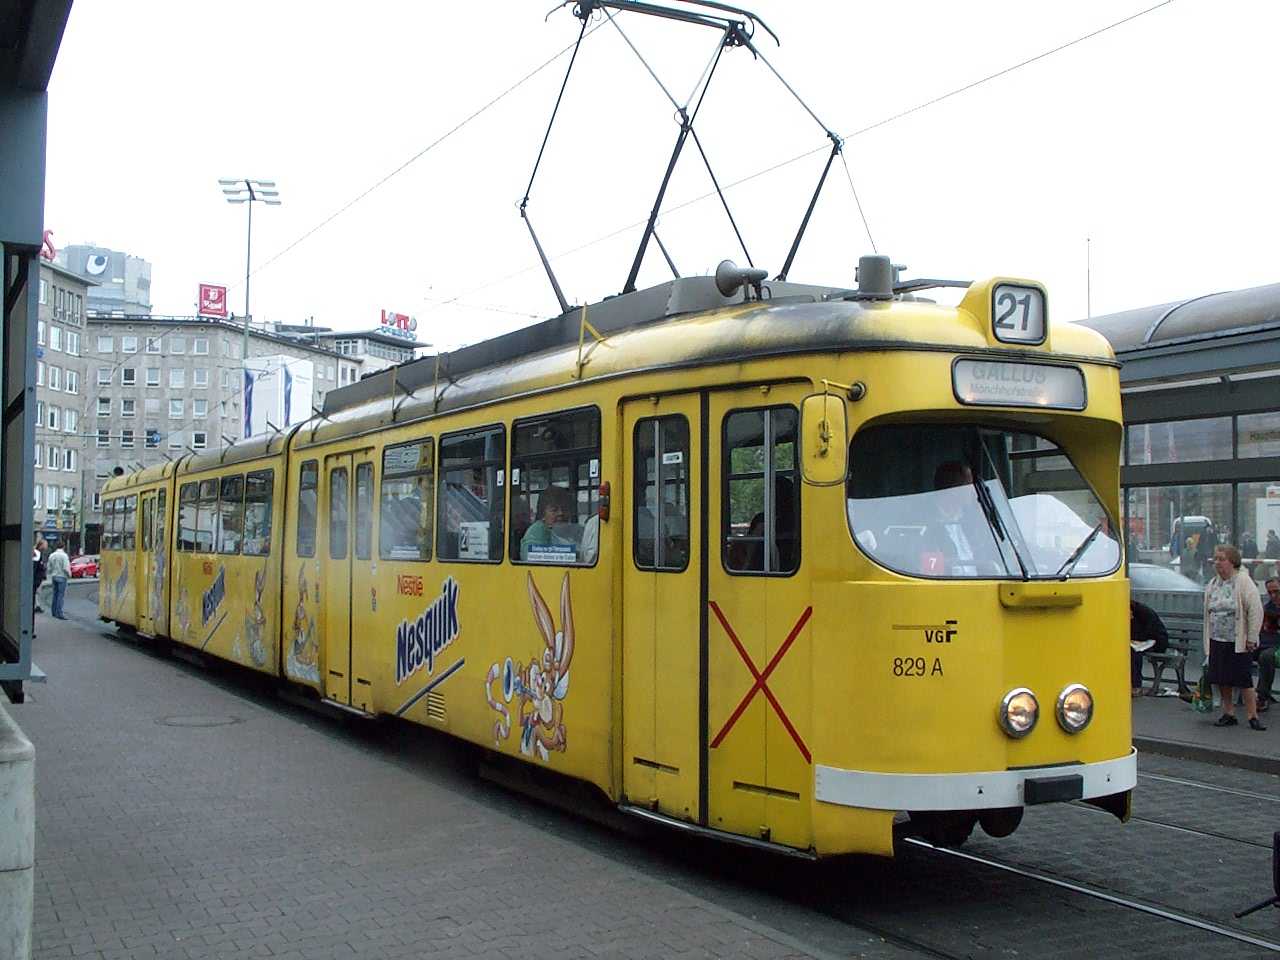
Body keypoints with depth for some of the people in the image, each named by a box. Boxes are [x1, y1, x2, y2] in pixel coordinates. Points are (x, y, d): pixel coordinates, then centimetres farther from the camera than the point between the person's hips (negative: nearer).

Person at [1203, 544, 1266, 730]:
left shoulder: (1243, 581, -8)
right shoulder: (1212, 584, 11)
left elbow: (1256, 610, -12)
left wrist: (1251, 638, -14)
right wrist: (1207, 641, 13)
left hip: (1238, 642, -6)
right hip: (1217, 641, 6)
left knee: (1244, 680, -3)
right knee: (1222, 680, 8)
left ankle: (1253, 717, 4)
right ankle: (1228, 714, 20)